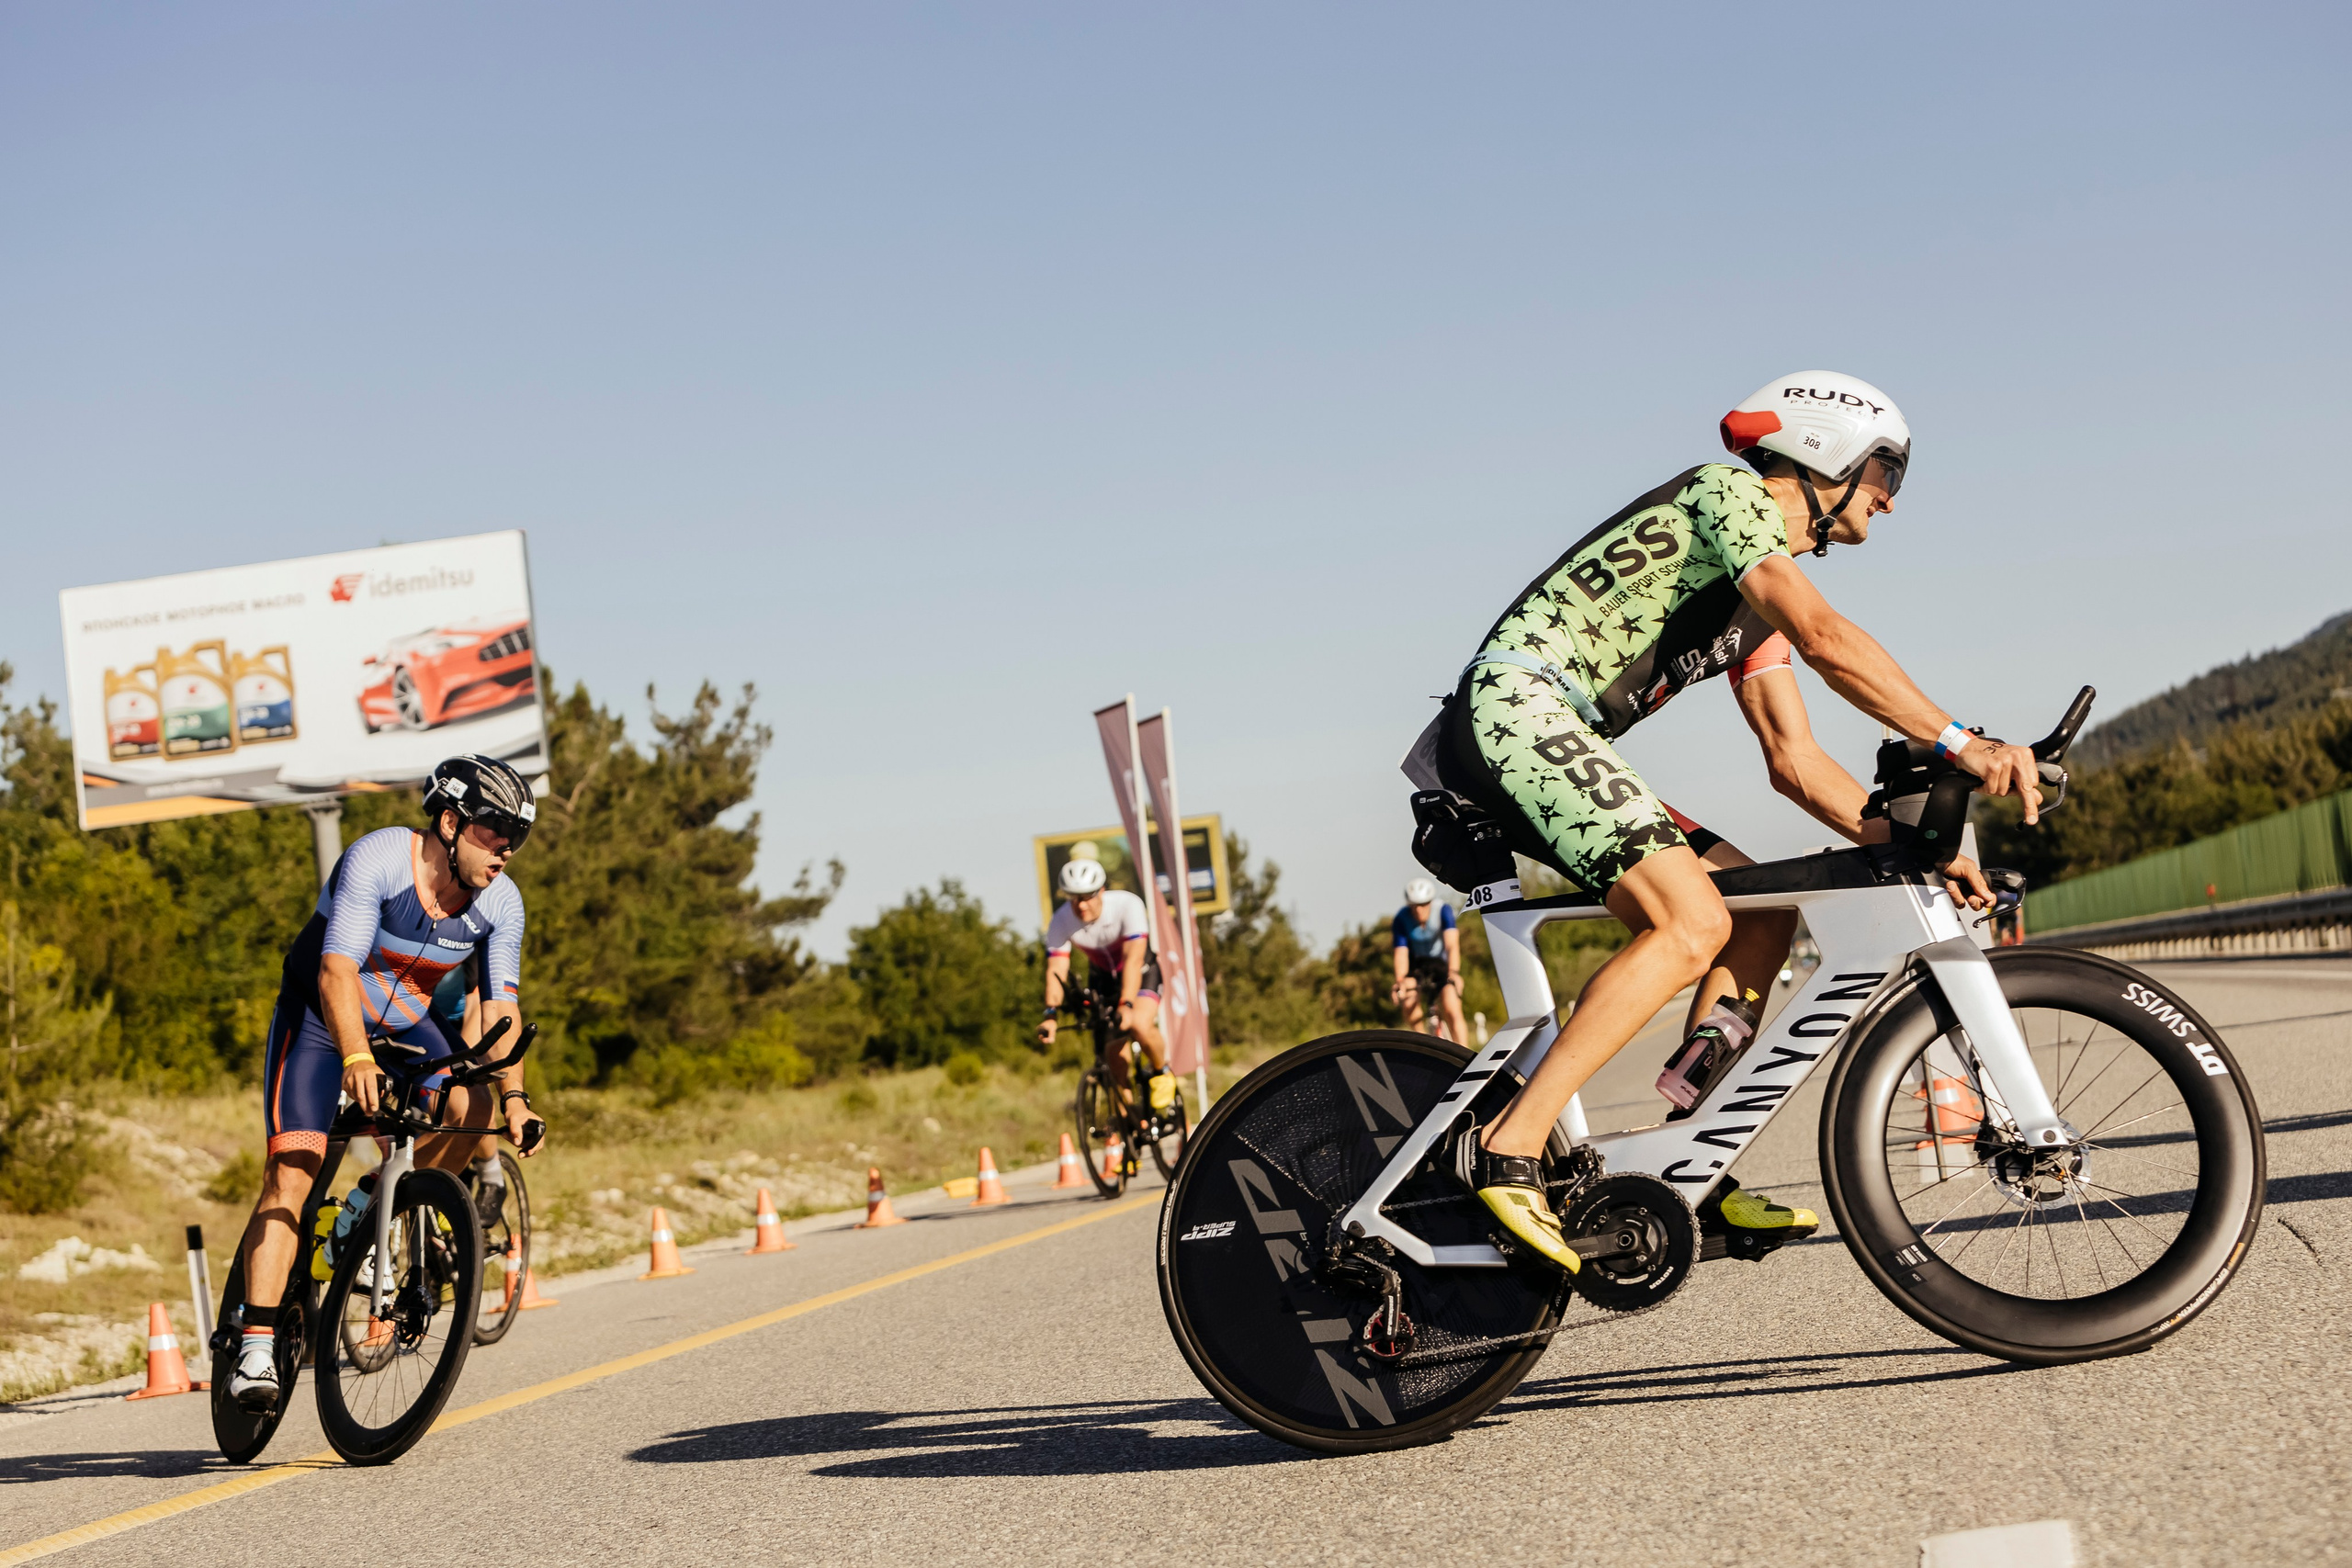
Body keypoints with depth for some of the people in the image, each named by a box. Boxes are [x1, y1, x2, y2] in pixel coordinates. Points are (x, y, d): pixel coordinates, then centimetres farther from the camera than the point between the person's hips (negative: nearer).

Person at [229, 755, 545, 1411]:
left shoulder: (500, 902, -13)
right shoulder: (376, 859, -28)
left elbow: (502, 1005, -14)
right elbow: (338, 971, -36)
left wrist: (513, 1095, -29)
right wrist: (357, 1059, -52)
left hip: (406, 1024, 5)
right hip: (321, 1018, -5)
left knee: (474, 1108, -22)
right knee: (292, 1175, -18)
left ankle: (370, 1208, 2)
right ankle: (256, 1347, -18)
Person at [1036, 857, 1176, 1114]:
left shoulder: (1127, 905, -32)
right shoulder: (1061, 922, -23)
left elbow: (1134, 959, -40)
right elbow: (1055, 970, -29)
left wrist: (1127, 1005, -52)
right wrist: (1052, 1014, -46)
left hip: (1142, 970, -3)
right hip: (1103, 975, 3)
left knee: (1139, 1026, -29)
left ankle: (1161, 1073, 0)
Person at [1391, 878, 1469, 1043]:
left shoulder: (1443, 911, -26)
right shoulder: (1401, 919, -22)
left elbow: (1452, 944, -37)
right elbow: (1401, 952, -28)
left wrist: (1454, 973, -53)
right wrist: (1400, 981, -45)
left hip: (1442, 962, -1)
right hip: (1417, 963, 1)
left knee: (1452, 1013, -19)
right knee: (1410, 1003, -27)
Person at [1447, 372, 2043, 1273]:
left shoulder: (1764, 592, 25)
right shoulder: (1728, 494, -3)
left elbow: (1795, 762, 20)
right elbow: (1825, 639, -18)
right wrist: (1960, 744, -22)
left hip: (1557, 742, 10)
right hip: (1518, 703, -10)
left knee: (1760, 920, 6)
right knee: (1692, 926, -23)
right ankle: (1512, 1147, -22)